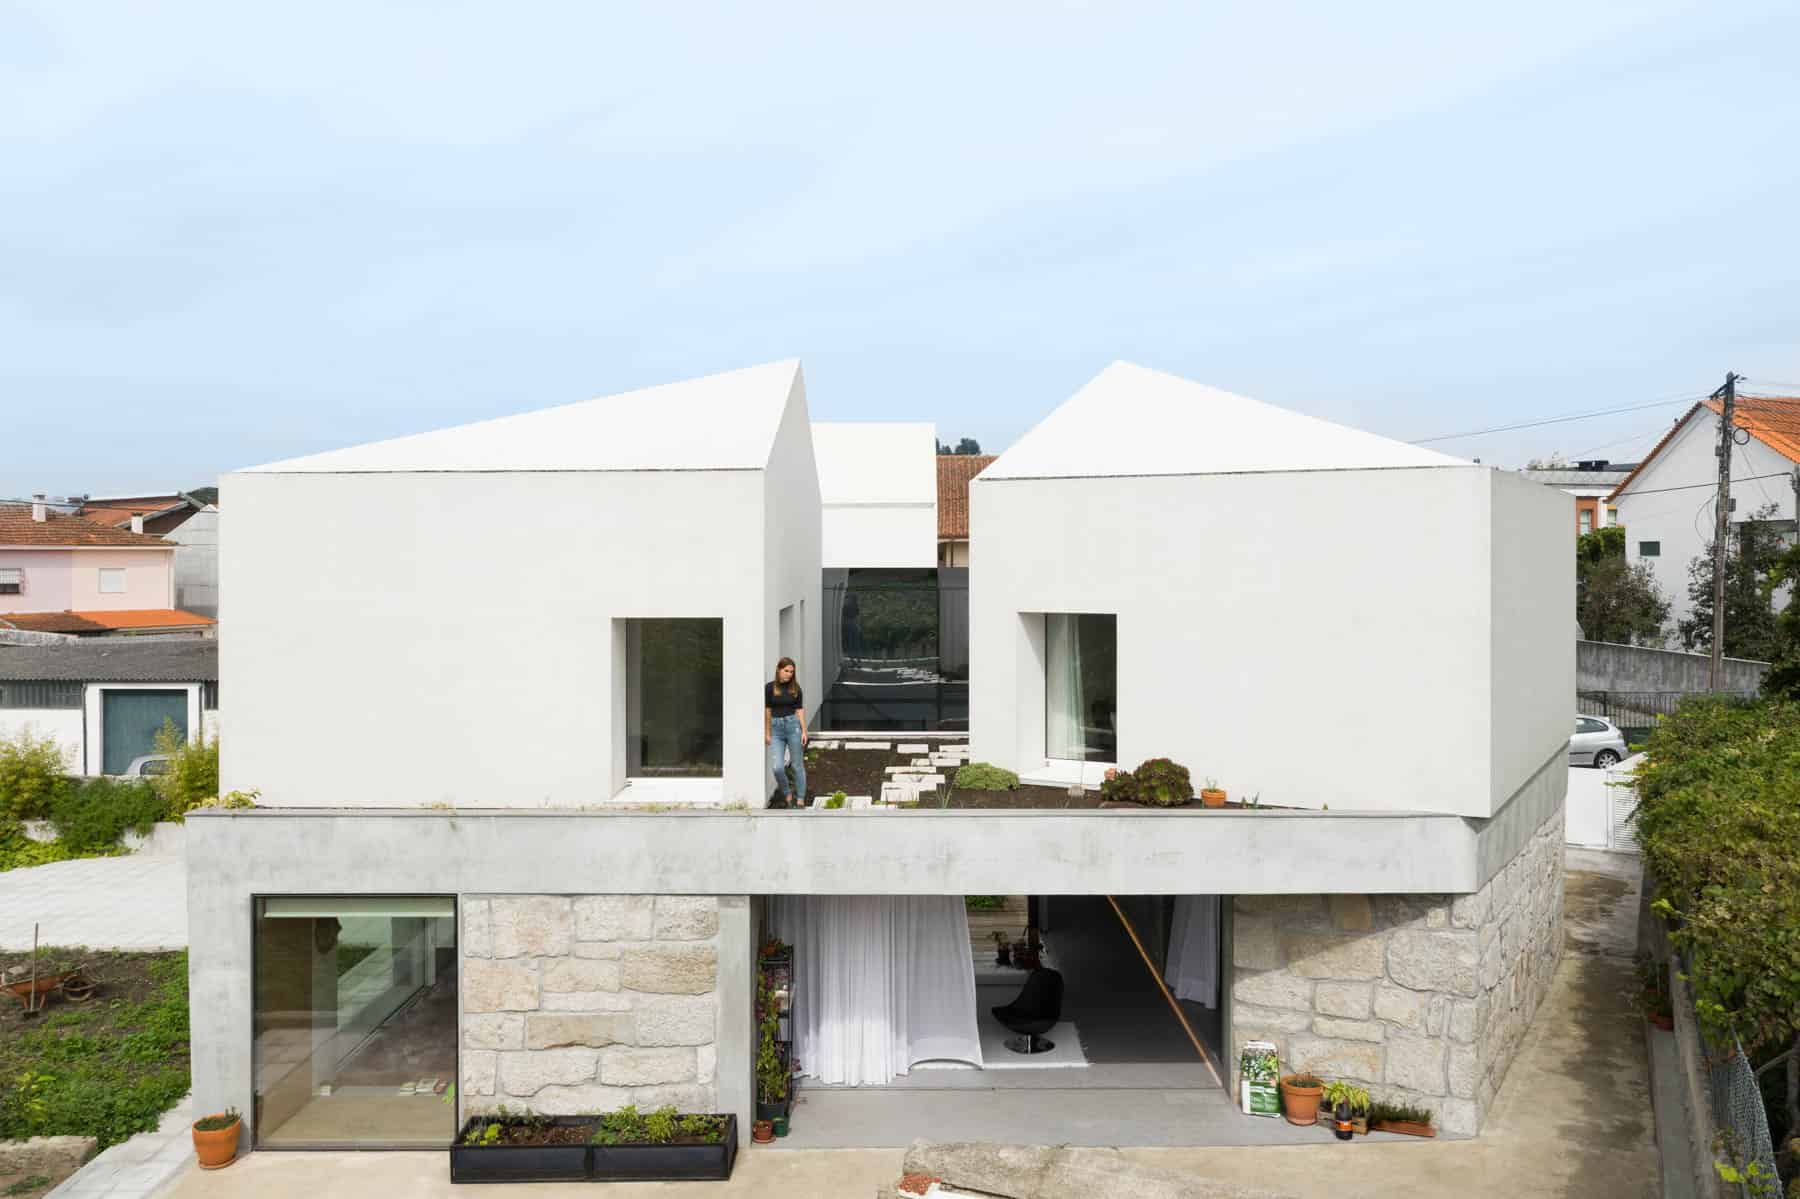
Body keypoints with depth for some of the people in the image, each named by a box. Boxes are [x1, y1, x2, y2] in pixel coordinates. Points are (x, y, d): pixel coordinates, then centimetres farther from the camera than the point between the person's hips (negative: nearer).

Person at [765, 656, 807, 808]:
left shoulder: (795, 688, 2)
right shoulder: (769, 687, 1)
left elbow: (800, 710, 4)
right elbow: (767, 711, 5)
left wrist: (804, 731, -3)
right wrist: (767, 733, 6)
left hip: (793, 725, 0)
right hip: (776, 728, 0)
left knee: (798, 765, 4)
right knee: (777, 767, -8)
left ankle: (800, 799, 15)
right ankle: (786, 795, 15)